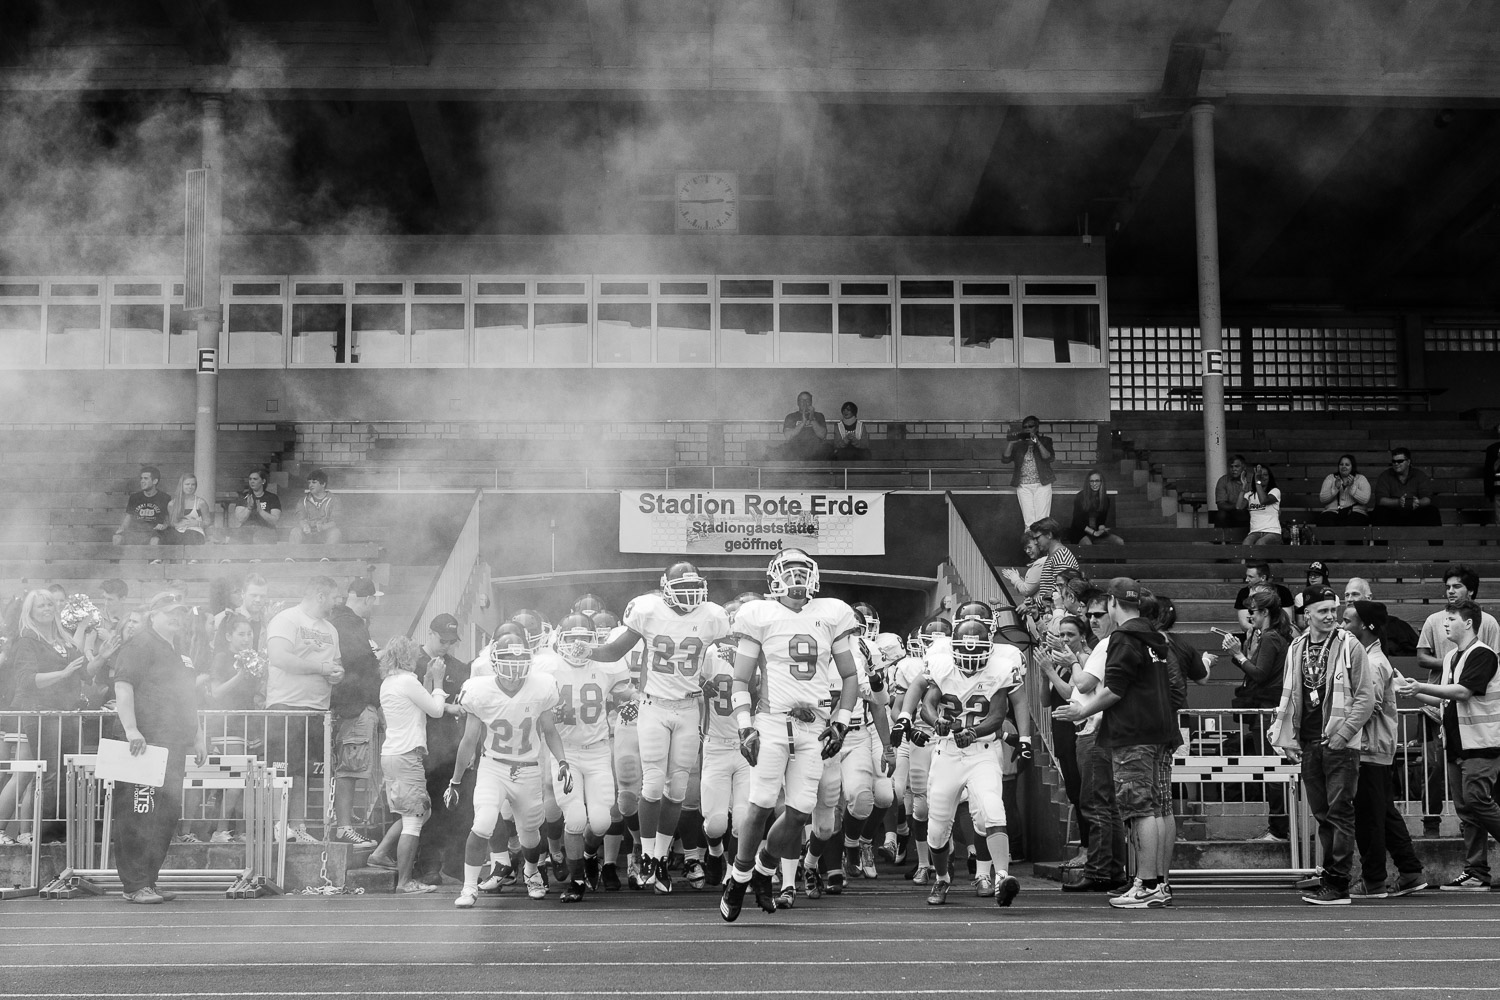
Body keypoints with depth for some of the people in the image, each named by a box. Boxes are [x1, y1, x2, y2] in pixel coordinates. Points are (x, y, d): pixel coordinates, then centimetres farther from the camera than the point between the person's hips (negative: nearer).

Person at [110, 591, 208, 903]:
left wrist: (198, 737, 24)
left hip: (172, 749, 9)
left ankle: (149, 882, 17)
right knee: (140, 817, -7)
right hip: (146, 747, -9)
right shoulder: (140, 645, -4)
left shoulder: (177, 652, 24)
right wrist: (131, 730, -24)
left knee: (166, 817, 10)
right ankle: (134, 886, -4)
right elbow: (123, 686, -15)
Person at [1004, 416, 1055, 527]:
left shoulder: (1045, 441, 7)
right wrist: (1011, 442, -11)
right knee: (1028, 521, -2)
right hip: (1023, 486, 2)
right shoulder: (1018, 444, 12)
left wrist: (1037, 442, -16)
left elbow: (1049, 457, -8)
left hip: (1042, 485, -2)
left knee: (1042, 521, -7)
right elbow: (1006, 458, 1)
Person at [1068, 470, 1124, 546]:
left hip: (1097, 532, 5)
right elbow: (1077, 521, -9)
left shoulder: (1106, 499, 7)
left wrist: (1101, 529, -12)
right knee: (1087, 543, -39)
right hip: (1080, 533, -5)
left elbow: (1102, 520, 13)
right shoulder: (1080, 497, -6)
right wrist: (1094, 533, -18)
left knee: (1120, 542, -17)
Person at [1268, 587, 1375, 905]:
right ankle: (1329, 874, 20)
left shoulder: (1349, 646, -5)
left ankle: (1338, 885, -3)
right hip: (1309, 744, 5)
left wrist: (1343, 733, -13)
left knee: (1339, 812, -5)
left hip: (1340, 743, -5)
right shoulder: (1296, 649, 10)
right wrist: (1289, 739, 7)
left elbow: (1366, 697, -7)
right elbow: (1289, 697, 15)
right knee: (1322, 813, 11)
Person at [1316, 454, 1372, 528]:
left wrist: (1352, 486, -15)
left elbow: (1365, 499, -5)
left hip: (1355, 512, -1)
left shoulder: (1361, 479, 12)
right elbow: (1322, 499, 3)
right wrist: (1335, 488, -11)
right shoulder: (1330, 478, 17)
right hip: (1332, 511, 1)